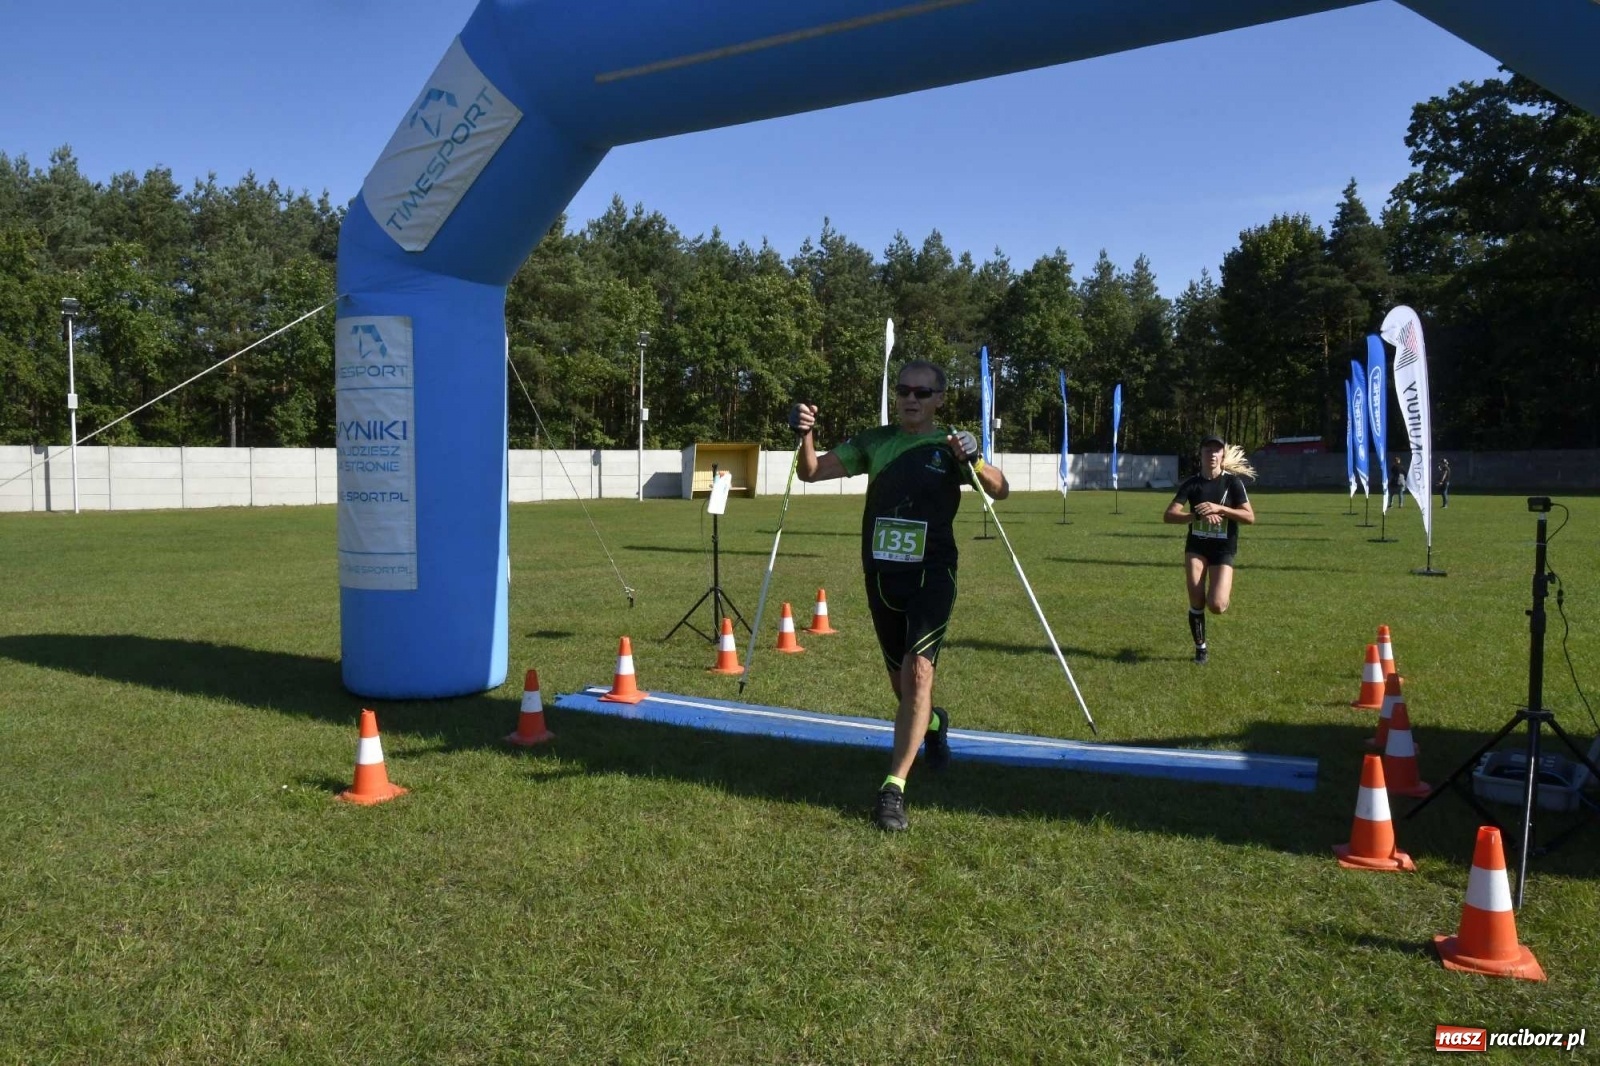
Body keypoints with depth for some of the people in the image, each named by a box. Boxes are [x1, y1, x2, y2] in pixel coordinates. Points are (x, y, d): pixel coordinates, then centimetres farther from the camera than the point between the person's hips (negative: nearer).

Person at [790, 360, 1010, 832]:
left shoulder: (949, 446, -2)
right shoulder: (874, 442, 6)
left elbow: (1000, 490, -15)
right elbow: (811, 471, 3)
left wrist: (972, 460, -35)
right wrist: (806, 435, -17)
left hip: (932, 575, -4)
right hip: (881, 576, 4)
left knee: (918, 671, -20)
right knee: (902, 685, 17)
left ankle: (894, 788, -17)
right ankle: (933, 721, 51)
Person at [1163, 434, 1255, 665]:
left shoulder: (1233, 482, -4)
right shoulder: (1191, 483, -2)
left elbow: (1250, 517, -10)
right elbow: (1169, 515, -10)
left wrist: (1219, 508, -22)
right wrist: (1199, 515, -25)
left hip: (1223, 549, -1)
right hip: (1196, 546, 1)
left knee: (1216, 606, -15)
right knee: (1196, 602, -8)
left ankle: (1225, 591, 23)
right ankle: (1201, 648, 13)